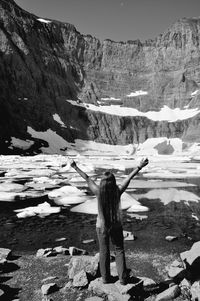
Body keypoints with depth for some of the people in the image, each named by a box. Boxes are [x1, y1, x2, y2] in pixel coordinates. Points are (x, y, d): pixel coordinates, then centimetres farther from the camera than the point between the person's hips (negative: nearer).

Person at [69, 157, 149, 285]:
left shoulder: (98, 192, -17)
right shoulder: (118, 191, -16)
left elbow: (87, 179, -8)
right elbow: (129, 178, -10)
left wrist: (76, 168, 3)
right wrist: (139, 167, -1)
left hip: (101, 226, 0)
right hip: (116, 225, 0)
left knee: (104, 252, 16)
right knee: (119, 250, 16)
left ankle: (106, 278, 29)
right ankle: (123, 278, 21)